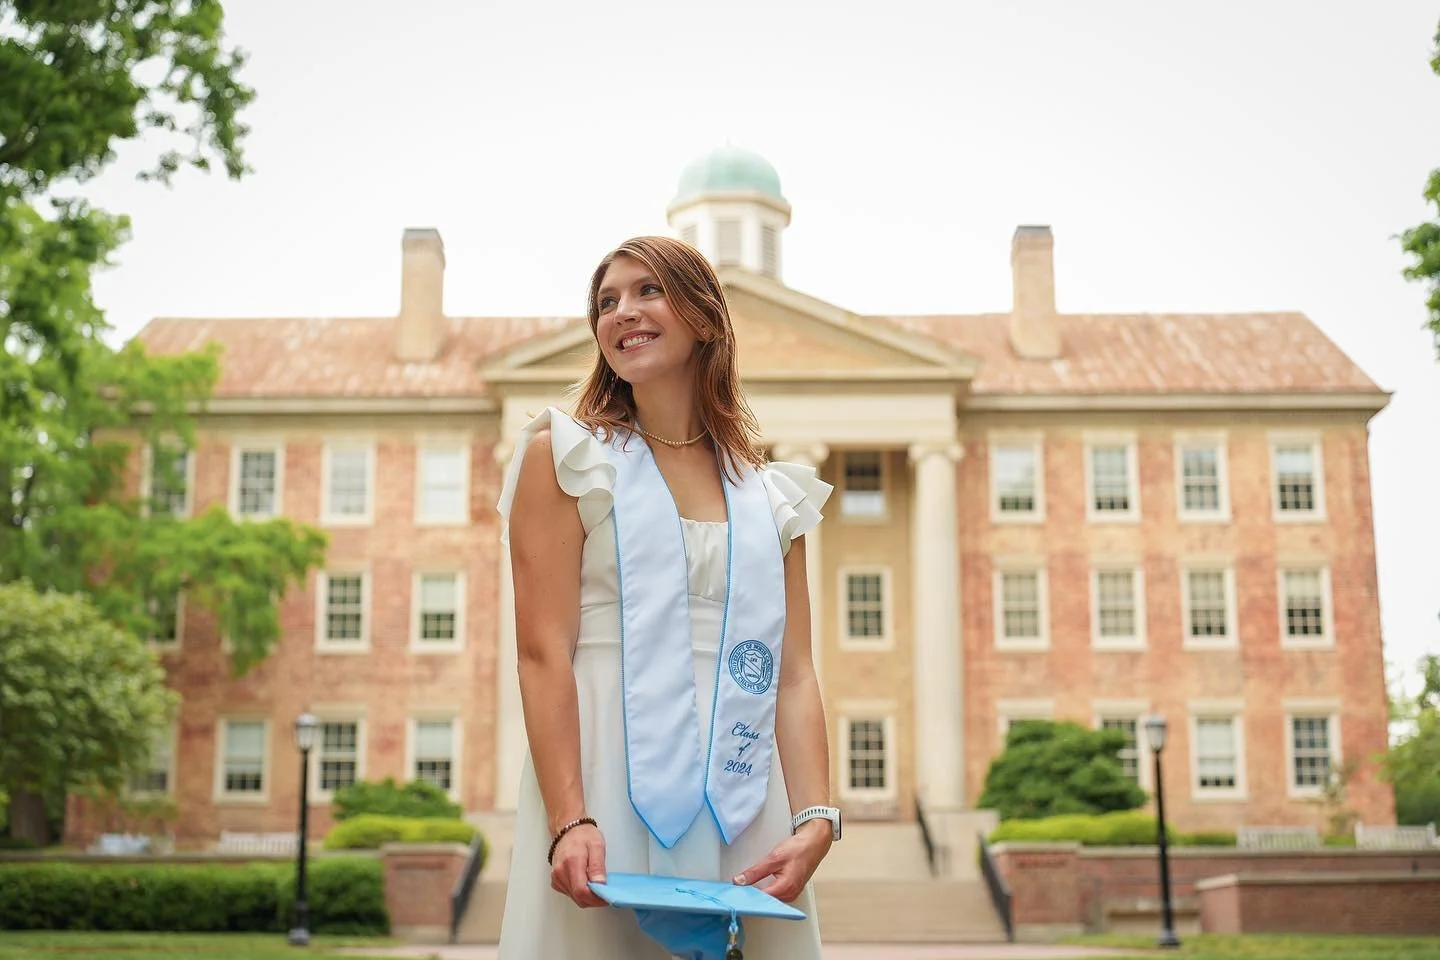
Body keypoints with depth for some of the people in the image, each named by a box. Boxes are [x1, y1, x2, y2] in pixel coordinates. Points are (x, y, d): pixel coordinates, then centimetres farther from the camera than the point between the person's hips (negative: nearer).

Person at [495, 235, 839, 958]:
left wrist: (816, 821, -8)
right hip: (607, 796, -3)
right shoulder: (567, 457, 4)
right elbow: (543, 652, -6)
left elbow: (792, 674, 7)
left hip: (743, 809, 3)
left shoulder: (772, 495, 14)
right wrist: (569, 821, -17)